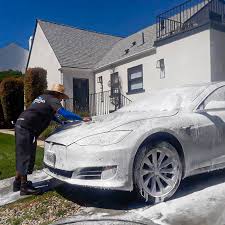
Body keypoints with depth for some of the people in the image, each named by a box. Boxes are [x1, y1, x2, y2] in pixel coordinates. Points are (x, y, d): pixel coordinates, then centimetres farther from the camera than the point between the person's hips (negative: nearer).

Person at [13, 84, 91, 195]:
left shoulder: (43, 97, 24)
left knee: (22, 156, 18)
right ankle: (24, 187, 5)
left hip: (20, 125, 10)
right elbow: (65, 113, -16)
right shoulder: (52, 100, -5)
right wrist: (82, 119, -9)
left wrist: (61, 122, 36)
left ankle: (18, 182, 29)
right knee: (26, 157, -4)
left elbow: (49, 113, 35)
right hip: (27, 128, -10)